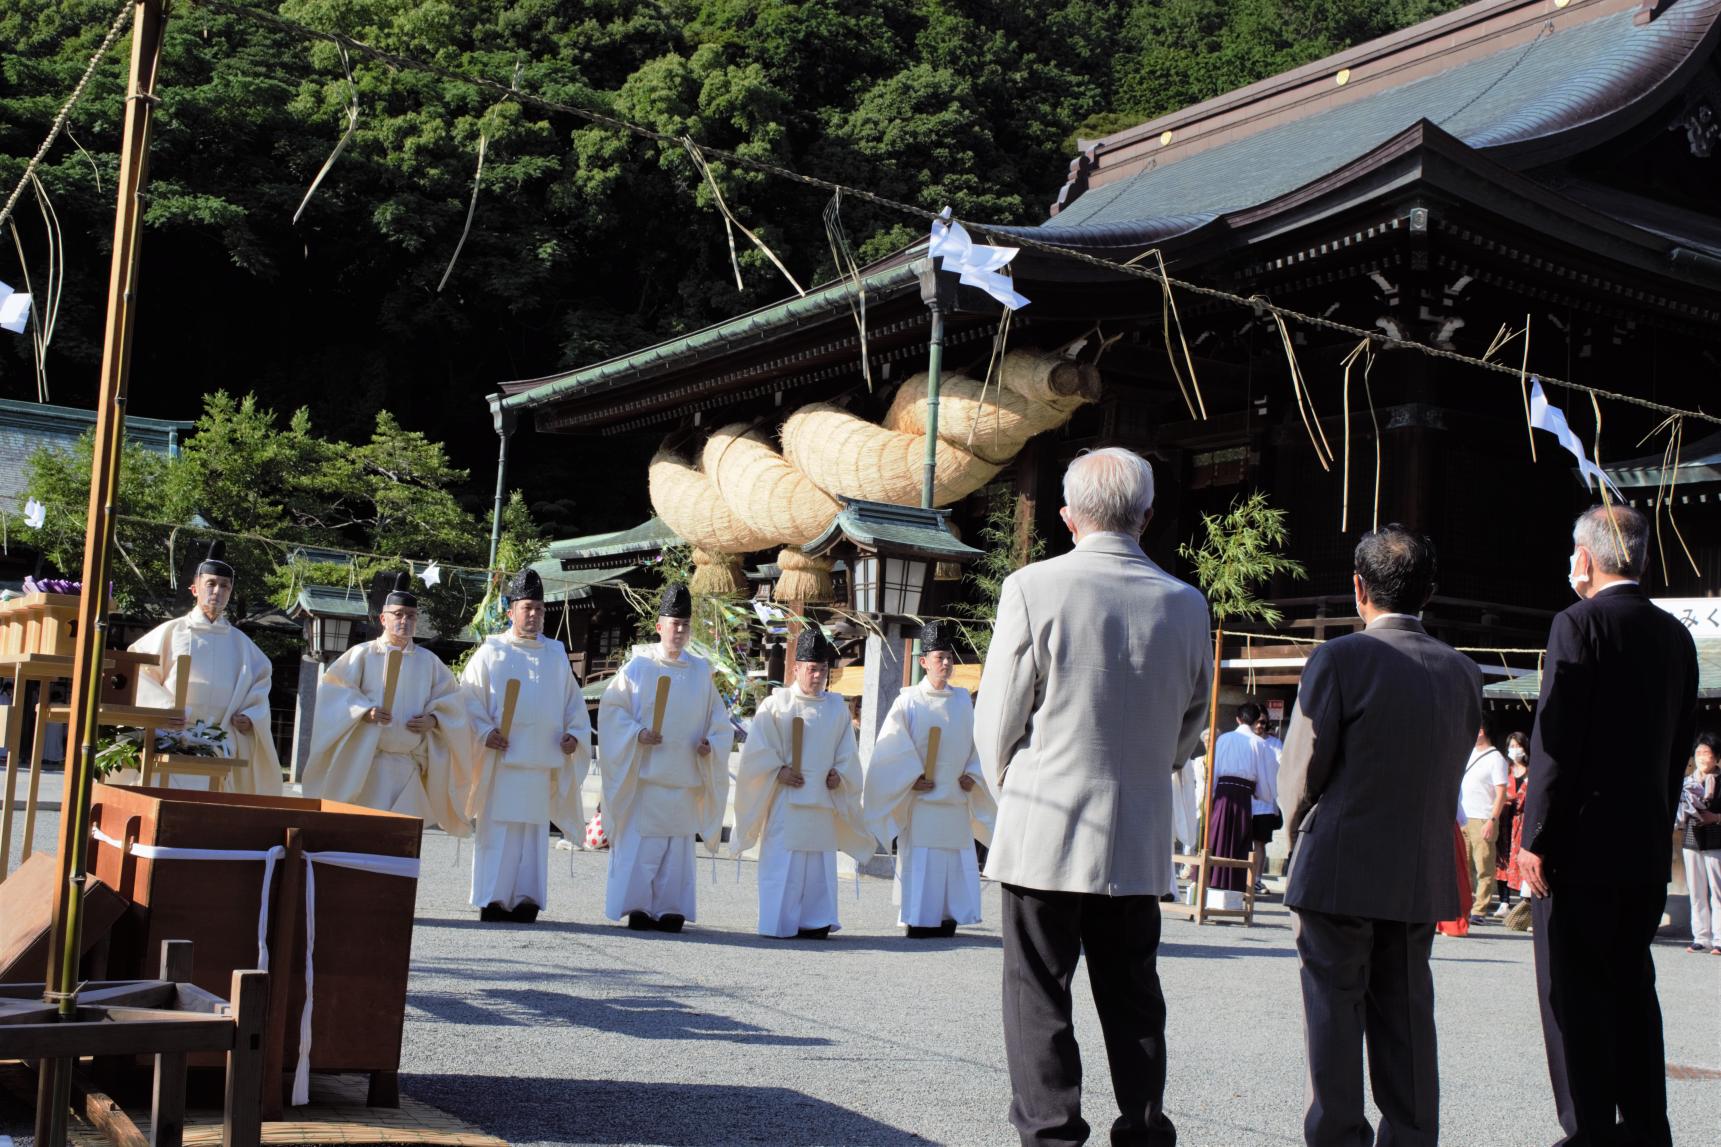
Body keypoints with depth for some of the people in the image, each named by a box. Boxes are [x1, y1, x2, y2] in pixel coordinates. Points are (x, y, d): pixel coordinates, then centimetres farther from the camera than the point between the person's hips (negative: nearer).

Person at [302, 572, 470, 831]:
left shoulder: (429, 661, 11)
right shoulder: (363, 654, 2)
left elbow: (453, 699, 14)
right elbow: (333, 689, -2)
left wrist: (434, 719, -4)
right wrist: (363, 712, -15)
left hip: (410, 764, 3)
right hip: (367, 762, -3)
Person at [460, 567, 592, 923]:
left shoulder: (556, 655, 14)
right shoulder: (492, 652, 3)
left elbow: (573, 702, 19)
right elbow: (469, 697, -1)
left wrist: (574, 734, 4)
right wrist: (484, 732, -13)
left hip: (542, 761, 4)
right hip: (501, 761, -3)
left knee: (534, 832, 4)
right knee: (499, 830, -4)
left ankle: (525, 900, 8)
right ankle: (493, 901, 1)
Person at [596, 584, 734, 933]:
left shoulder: (701, 670, 10)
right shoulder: (639, 666, 0)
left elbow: (719, 719, 15)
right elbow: (612, 708, -1)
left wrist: (711, 743, -3)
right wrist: (637, 734, -14)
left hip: (685, 775, 3)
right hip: (644, 774, -3)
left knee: (679, 844, 5)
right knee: (641, 841, -4)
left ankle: (670, 909, 11)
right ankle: (637, 906, 3)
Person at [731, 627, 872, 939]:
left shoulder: (838, 708, 11)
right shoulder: (775, 705, -1)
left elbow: (848, 752, 15)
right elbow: (757, 750, -3)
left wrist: (839, 774, -1)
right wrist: (779, 772, -12)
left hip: (823, 799, 4)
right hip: (785, 801, -4)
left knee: (820, 864, 5)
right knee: (783, 863, -4)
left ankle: (815, 921, 11)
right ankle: (780, 923, 1)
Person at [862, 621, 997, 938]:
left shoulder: (962, 700, 10)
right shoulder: (909, 701, -2)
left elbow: (976, 743, 16)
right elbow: (892, 746, -5)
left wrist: (972, 774, 2)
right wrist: (912, 778, -11)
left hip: (957, 796, 4)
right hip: (921, 799, -4)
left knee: (956, 861, 4)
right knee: (920, 860, -5)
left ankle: (947, 918, 12)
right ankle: (918, 921, 0)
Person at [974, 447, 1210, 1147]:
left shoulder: (1034, 588, -11)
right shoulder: (1186, 604, 1)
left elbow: (996, 721, -5)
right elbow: (1191, 723, 12)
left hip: (1045, 834, -4)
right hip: (1141, 841, 4)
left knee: (1038, 996, 5)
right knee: (1132, 997, 14)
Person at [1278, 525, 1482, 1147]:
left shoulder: (1340, 658, -13)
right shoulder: (1462, 671, 4)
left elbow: (1300, 768, -9)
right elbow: (1453, 767, 9)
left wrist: (1299, 830, 9)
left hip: (1340, 872, -5)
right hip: (1423, 874, 5)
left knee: (1334, 1012, 4)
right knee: (1406, 1014, 12)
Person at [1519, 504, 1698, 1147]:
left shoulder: (1580, 625, -12)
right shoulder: (1676, 636, 10)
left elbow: (1556, 740, -16)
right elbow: (1680, 746, 13)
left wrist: (1535, 838, -12)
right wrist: (1658, 824, 19)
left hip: (1581, 844, -7)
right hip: (1649, 848, 7)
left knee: (1574, 991, -1)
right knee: (1632, 986, 14)